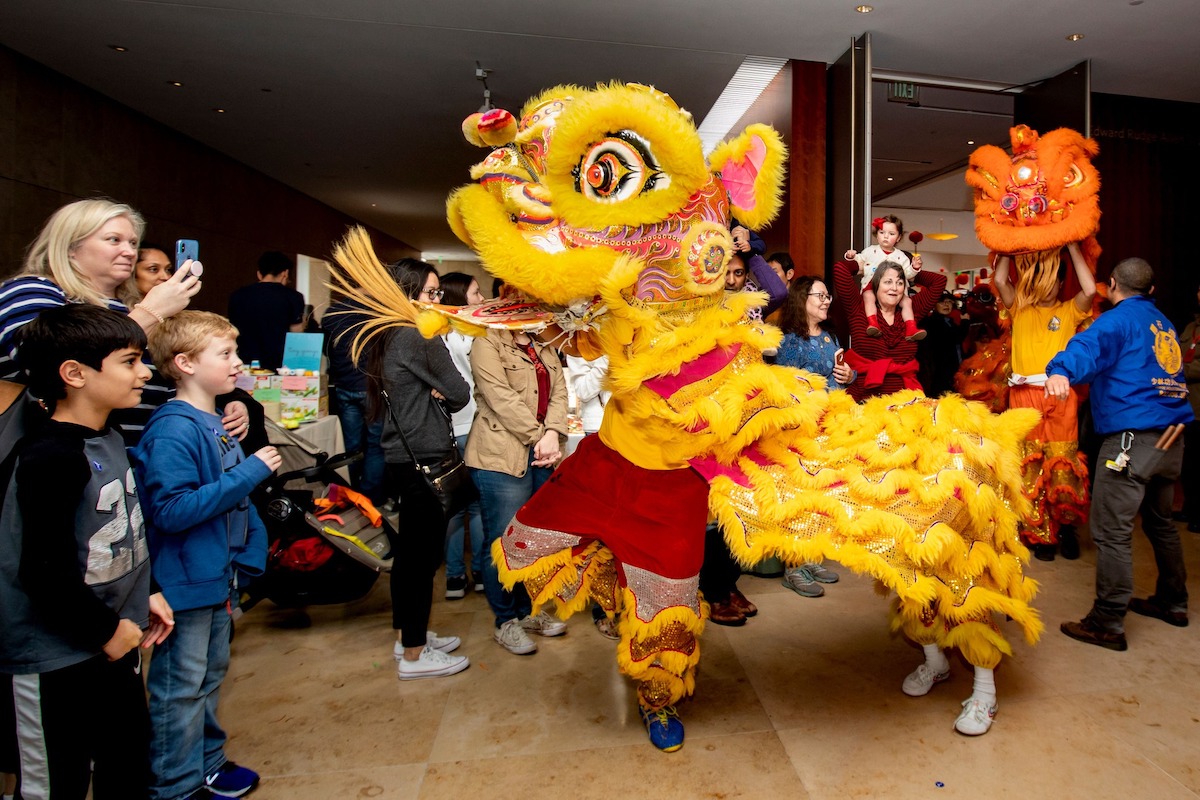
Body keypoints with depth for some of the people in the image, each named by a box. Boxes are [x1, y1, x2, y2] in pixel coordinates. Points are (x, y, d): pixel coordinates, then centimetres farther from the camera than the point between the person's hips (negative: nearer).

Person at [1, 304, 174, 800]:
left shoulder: (108, 440, 5)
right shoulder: (49, 459, -24)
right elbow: (44, 573, -25)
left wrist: (143, 595, 8)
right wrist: (108, 630, -14)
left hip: (114, 646, 8)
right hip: (56, 664, -8)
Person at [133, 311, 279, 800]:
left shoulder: (217, 422, 6)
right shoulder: (173, 430, -22)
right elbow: (172, 509, -29)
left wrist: (251, 552, 8)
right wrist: (251, 472, -27)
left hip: (218, 575, 9)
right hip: (184, 580, -9)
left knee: (210, 675, 22)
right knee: (180, 687, 7)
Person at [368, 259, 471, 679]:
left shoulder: (387, 337, 11)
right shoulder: (420, 336, -16)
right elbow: (460, 394, -12)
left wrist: (435, 392, -5)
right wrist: (443, 394, 7)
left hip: (398, 459, 9)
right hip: (423, 461, -9)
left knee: (407, 552, 18)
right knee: (423, 556, 1)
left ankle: (407, 636, 33)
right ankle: (414, 655, 14)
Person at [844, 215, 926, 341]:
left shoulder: (901, 256, 12)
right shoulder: (870, 250, 9)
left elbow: (907, 275, 13)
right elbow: (859, 261, 16)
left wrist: (914, 267, -6)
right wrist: (851, 257, -4)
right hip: (871, 286, -2)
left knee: (907, 301, -15)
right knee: (869, 296, -34)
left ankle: (911, 329, -18)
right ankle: (872, 324, -44)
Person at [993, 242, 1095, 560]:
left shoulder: (1069, 311, 13)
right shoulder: (1020, 309, 14)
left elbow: (1090, 290, -6)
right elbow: (999, 280, 1)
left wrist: (1072, 246, 1)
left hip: (1060, 396, 0)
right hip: (1024, 395, 1)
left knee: (1063, 465, -3)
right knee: (1030, 468, 0)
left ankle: (1066, 526, 18)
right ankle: (1041, 534, 9)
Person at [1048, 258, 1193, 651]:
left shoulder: (1119, 319, -8)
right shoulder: (1165, 325, 18)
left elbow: (1088, 346, -30)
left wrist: (1061, 371, -46)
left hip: (1131, 438, -9)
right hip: (1170, 440, 9)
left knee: (1112, 531, -6)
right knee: (1160, 522, 22)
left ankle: (1108, 624, -3)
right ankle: (1172, 601, 37)